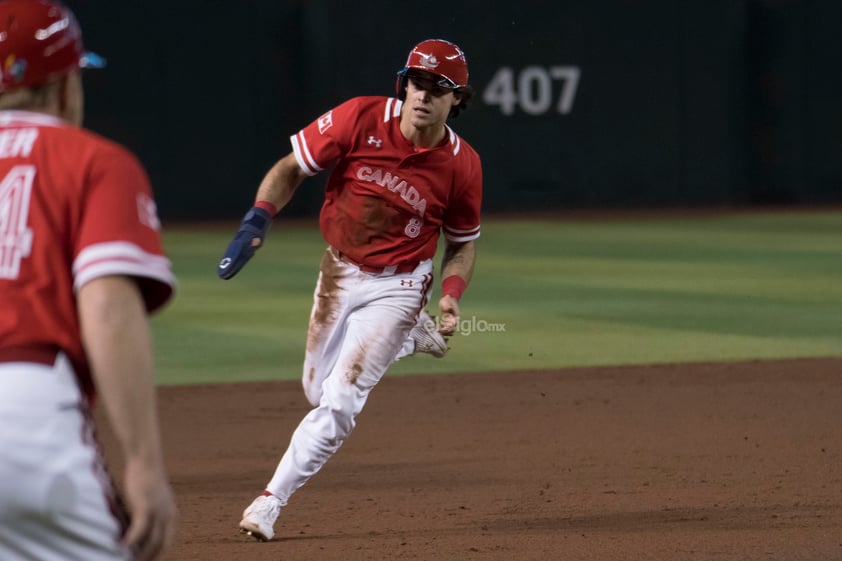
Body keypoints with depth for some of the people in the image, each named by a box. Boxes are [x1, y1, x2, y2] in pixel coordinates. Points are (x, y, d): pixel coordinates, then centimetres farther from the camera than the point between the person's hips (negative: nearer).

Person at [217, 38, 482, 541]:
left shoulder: (462, 165, -15)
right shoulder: (361, 119, -17)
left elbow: (463, 242, 1)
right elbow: (291, 169, -8)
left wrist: (451, 297, -16)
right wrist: (257, 221, -24)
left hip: (397, 286, -3)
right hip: (338, 273, 3)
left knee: (340, 401, -13)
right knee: (318, 391, 18)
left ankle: (272, 500, -2)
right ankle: (412, 337, 40)